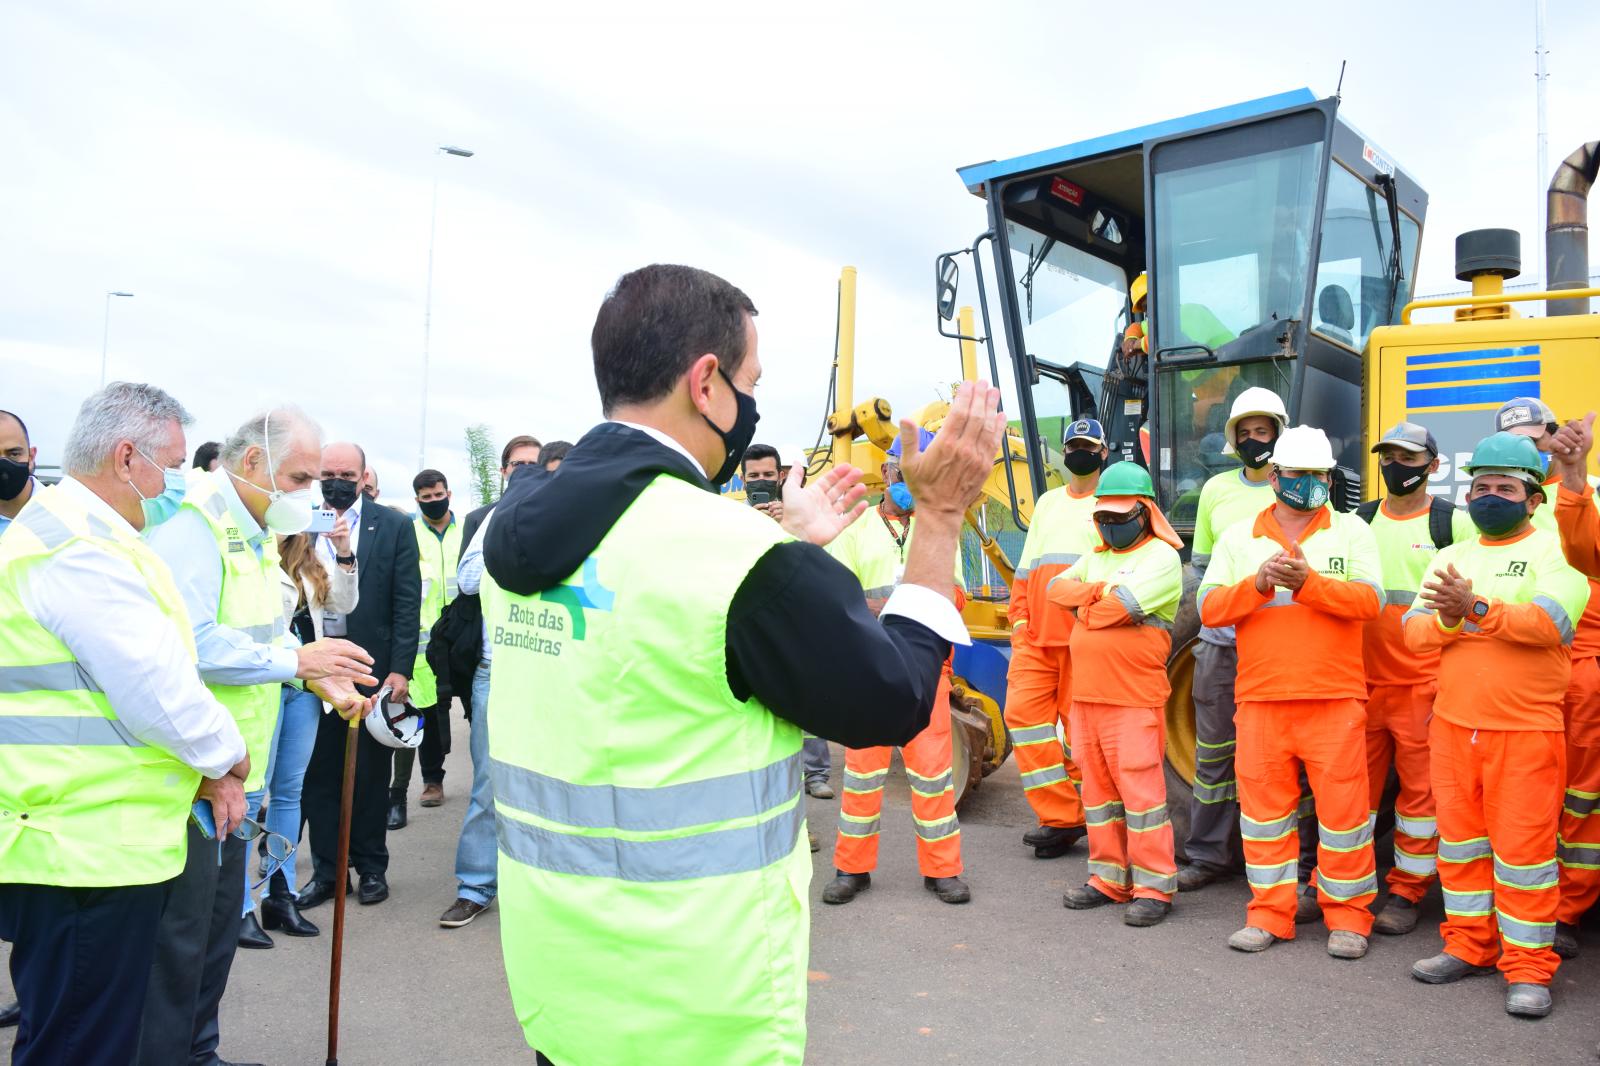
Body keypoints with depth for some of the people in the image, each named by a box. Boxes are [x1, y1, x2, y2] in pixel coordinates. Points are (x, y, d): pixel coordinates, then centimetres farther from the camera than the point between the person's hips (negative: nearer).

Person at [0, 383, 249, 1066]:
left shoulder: (58, 530, 15)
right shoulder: (82, 553, -19)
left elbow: (145, 668, 17)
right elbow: (160, 693, -22)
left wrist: (206, 769, 8)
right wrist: (228, 757, -2)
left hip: (84, 846, 10)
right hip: (87, 853, -10)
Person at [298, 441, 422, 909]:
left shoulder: (393, 526, -1)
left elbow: (407, 602, -3)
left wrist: (400, 670, -8)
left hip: (373, 667, -1)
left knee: (371, 774, 10)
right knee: (318, 773, 8)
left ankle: (371, 867, 24)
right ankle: (325, 869, 22)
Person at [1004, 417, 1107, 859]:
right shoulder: (1048, 503, 24)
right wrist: (1019, 620, 10)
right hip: (1036, 635, 5)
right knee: (1023, 711, -4)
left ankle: (1073, 816, 13)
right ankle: (1062, 817, 3)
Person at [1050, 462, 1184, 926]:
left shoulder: (1160, 557, -6)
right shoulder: (1095, 558, 18)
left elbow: (1124, 604, -20)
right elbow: (1056, 589, 5)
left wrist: (1083, 608, -3)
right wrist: (1096, 591, -10)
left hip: (1134, 700, -7)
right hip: (1086, 696, 8)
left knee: (1140, 790, -5)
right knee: (1097, 788, 12)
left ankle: (1154, 885, 5)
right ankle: (1109, 878, 22)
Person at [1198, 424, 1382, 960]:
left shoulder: (1351, 531, 6)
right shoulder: (1238, 538, 10)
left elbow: (1369, 599, -8)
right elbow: (1209, 608, 0)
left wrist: (1309, 583, -22)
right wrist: (1257, 584, -16)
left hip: (1334, 699, -1)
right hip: (1260, 698, 2)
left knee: (1342, 806, 3)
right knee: (1263, 805, 7)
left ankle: (1348, 914, 19)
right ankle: (1270, 911, 20)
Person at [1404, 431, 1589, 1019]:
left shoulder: (1555, 549, -3)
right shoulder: (1451, 557, 12)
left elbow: (1553, 621, -21)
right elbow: (1414, 630, 2)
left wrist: (1476, 608, -29)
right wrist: (1449, 617, -18)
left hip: (1525, 731, -5)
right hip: (1453, 727, 5)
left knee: (1522, 848, -2)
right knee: (1460, 840, 12)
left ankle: (1528, 968, 11)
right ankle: (1469, 947, 25)